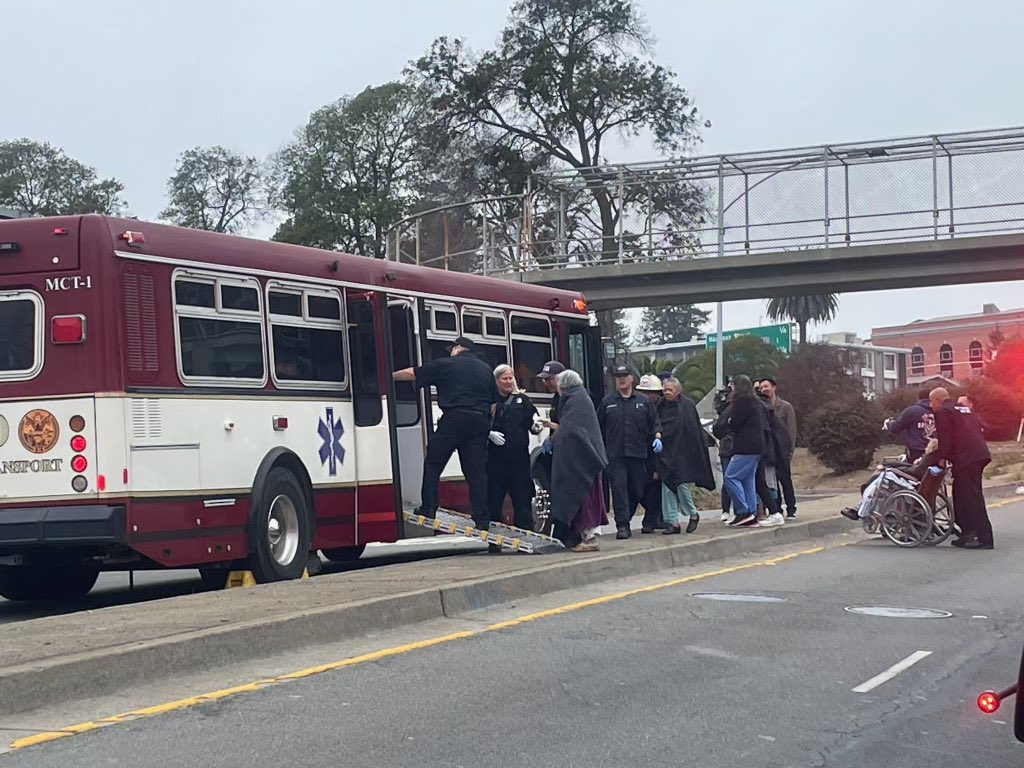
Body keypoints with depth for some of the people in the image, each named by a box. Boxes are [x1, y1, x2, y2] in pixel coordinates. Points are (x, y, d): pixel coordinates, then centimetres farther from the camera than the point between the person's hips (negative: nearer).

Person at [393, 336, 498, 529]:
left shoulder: (445, 364, 5)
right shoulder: (486, 370, 19)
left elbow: (411, 374, 10)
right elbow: (493, 404, 19)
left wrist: (390, 376, 25)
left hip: (454, 419, -4)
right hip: (479, 422, 4)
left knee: (433, 464, 6)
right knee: (476, 470, 4)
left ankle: (428, 509, -1)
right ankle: (482, 519, 1)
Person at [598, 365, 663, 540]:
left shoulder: (643, 402, 11)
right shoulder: (607, 402, 9)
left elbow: (654, 422, 13)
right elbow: (599, 427, 11)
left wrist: (657, 437, -5)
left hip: (638, 453, 2)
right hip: (615, 455, -2)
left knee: (637, 490, 5)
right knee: (619, 489, -11)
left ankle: (625, 519, 24)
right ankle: (622, 525, -11)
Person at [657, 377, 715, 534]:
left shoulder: (687, 405, -3)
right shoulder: (661, 406, 8)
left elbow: (695, 431, -4)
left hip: (682, 452, -4)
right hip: (665, 453, 4)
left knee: (682, 484, -7)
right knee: (667, 487, -1)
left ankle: (693, 514, 17)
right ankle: (672, 522, 3)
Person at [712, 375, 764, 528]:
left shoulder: (742, 402, -10)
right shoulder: (755, 403, 20)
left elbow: (734, 422, -14)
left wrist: (727, 423, 10)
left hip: (746, 447, -10)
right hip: (756, 447, 10)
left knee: (731, 477, -8)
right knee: (748, 480, 10)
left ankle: (743, 512, -12)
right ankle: (752, 517, 8)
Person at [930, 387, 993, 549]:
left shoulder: (942, 412, -2)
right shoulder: (964, 409, 25)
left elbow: (945, 438, -10)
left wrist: (942, 457, -3)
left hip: (965, 458, -9)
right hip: (979, 454, 9)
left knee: (972, 497, -10)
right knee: (960, 495, 16)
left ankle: (984, 538, -15)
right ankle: (968, 534, 17)